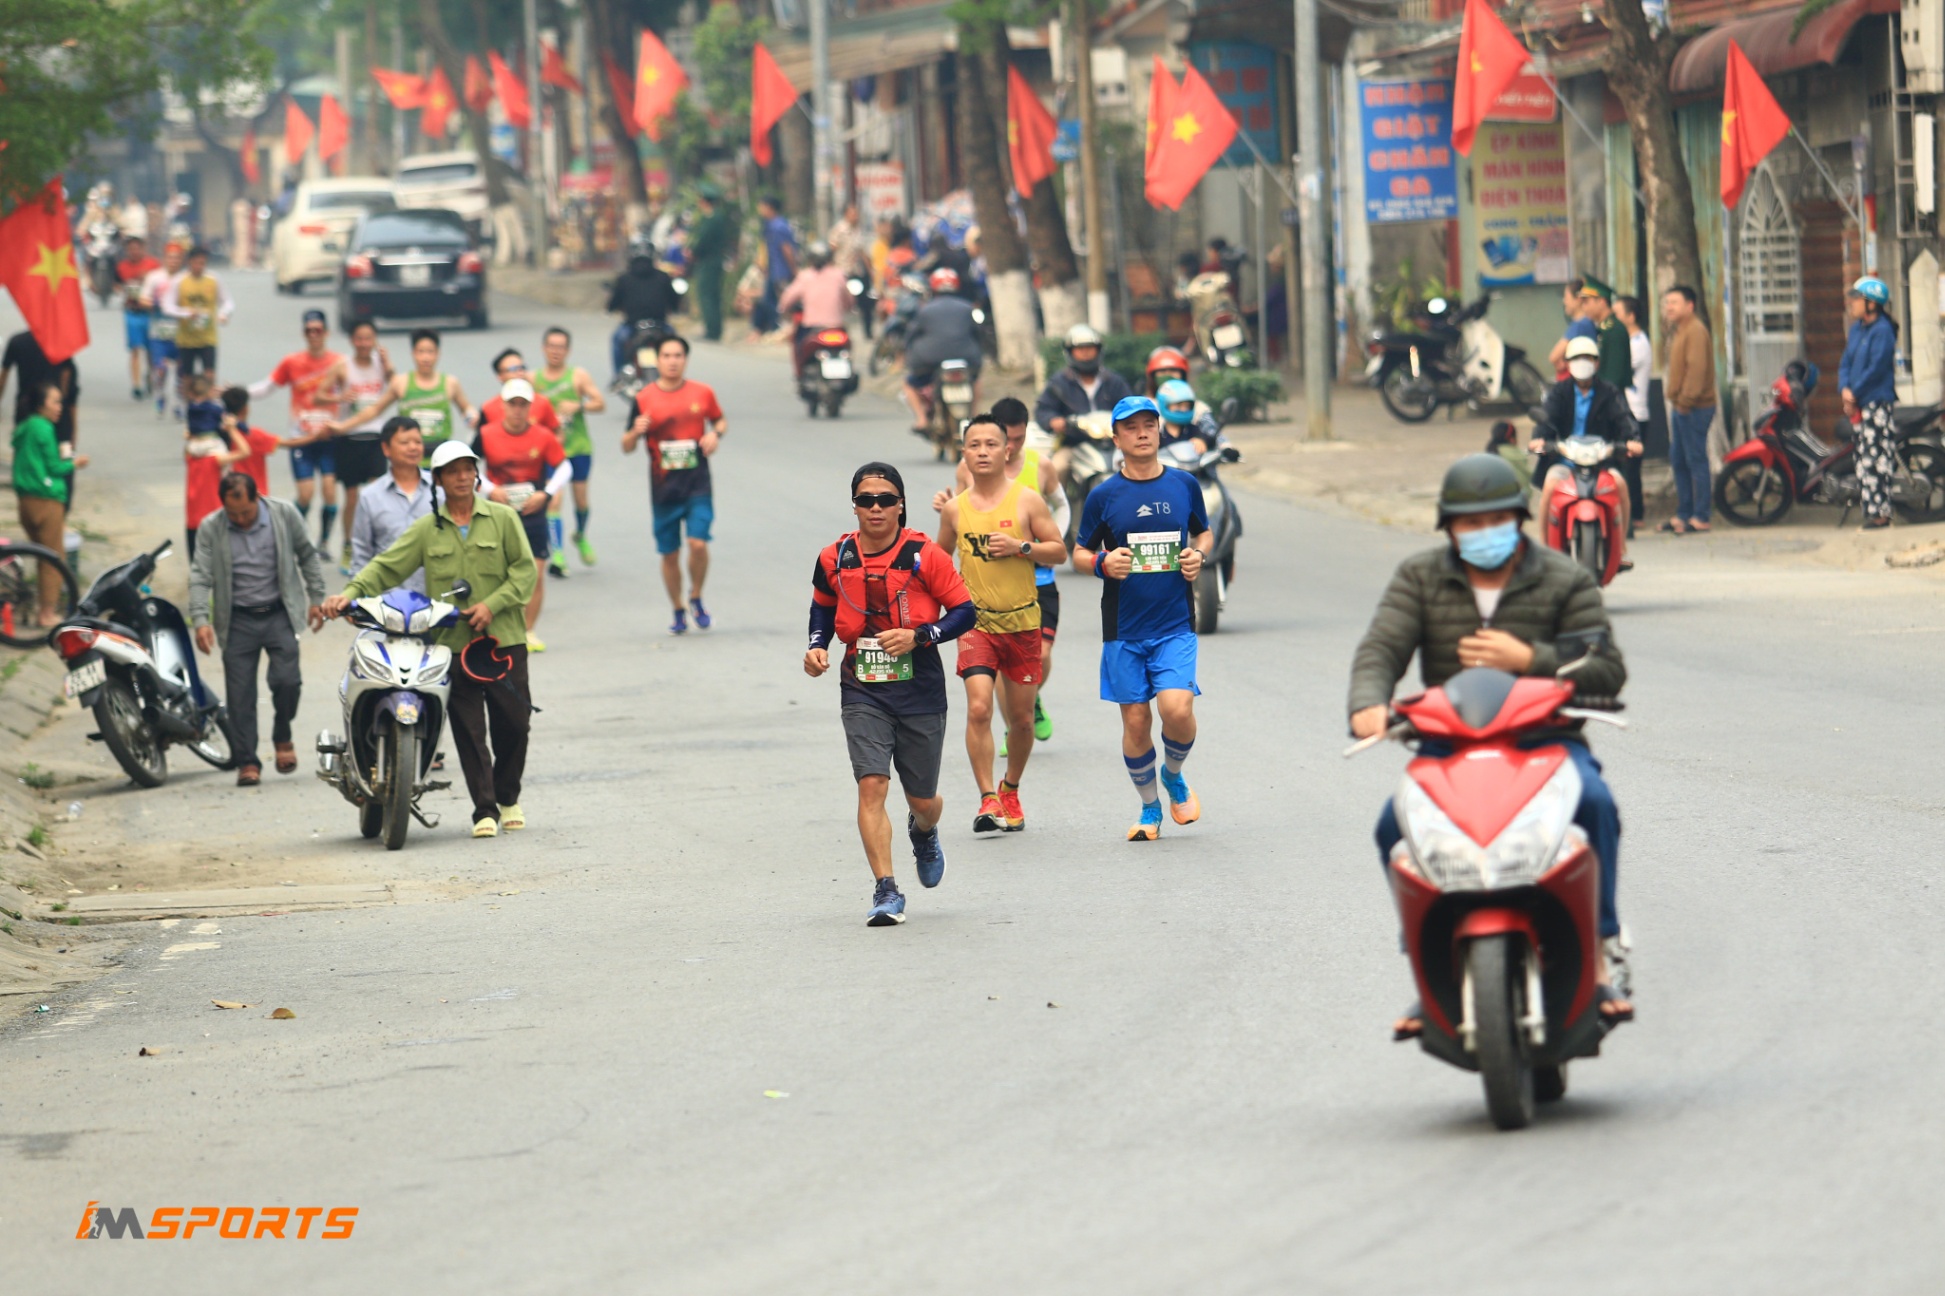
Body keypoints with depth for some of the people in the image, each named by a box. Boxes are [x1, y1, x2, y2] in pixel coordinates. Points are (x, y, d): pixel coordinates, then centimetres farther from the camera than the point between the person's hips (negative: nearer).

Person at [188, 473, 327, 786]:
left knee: (287, 680, -13)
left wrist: (316, 598, 9)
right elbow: (200, 577, -7)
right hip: (237, 620, 0)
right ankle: (247, 762, 4)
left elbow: (307, 556, 10)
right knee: (240, 695, -3)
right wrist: (200, 620, -18)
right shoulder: (210, 529, -3)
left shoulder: (284, 514, -2)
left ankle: (282, 737, 14)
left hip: (279, 614, 0)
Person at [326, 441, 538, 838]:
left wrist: (492, 604, -10)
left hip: (503, 638, 0)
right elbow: (386, 567, 3)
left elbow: (525, 570, 3)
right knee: (468, 728, -4)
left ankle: (508, 797, 26)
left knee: (513, 722, 4)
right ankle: (485, 809, -1)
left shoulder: (503, 519, 7)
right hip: (451, 642, 0)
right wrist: (350, 593, -13)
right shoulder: (426, 530, 9)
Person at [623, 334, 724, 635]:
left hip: (698, 485, 0)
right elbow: (626, 447, 2)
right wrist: (636, 432, -20)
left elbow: (720, 420, 20)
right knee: (670, 553, 6)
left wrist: (715, 434, -3)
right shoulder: (644, 399, -1)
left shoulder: (703, 393, 2)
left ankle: (696, 598, 10)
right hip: (664, 489, 1)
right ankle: (678, 612, 24)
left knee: (698, 543, -16)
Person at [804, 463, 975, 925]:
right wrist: (818, 647, 2)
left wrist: (918, 636, -18)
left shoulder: (925, 556, -8)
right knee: (872, 784, -17)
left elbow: (965, 611, -4)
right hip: (862, 692, 1)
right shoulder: (835, 560, 0)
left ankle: (924, 832, 49)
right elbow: (823, 606, 19)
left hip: (920, 693, -1)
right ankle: (885, 891, -14)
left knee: (923, 800, 10)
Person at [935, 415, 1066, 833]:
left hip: (1022, 621, 0)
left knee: (1021, 718, 9)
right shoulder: (955, 508, 4)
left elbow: (1059, 551, 0)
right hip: (976, 622, 0)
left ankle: (1011, 790, 32)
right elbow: (940, 557, 20)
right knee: (979, 708, -18)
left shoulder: (1027, 499, -2)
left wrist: (1021, 547, -15)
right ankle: (987, 800, -16)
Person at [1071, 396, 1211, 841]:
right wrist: (1102, 563, -14)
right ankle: (1150, 809, 21)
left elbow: (1204, 532, 20)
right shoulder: (1104, 496, 0)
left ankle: (1174, 776, 14)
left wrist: (1199, 556, -2)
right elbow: (1079, 553, 8)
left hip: (1175, 625, 0)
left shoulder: (1184, 485, 5)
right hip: (1124, 630, 0)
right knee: (1135, 721, 1)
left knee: (1177, 708, -17)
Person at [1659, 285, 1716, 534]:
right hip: (1680, 405, 11)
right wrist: (1675, 399, 16)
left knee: (1695, 460, -7)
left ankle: (1700, 517, -5)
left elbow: (1697, 368, -21)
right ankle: (1683, 514, 21)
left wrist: (1686, 400, -21)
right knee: (1678, 460, 14)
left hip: (1694, 407, -11)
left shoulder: (1695, 331, -14)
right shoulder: (1677, 331, 18)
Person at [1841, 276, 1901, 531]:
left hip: (1877, 402, -9)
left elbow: (1876, 368, -16)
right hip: (1858, 405, 9)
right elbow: (1846, 363, 15)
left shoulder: (1882, 331, -11)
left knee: (1876, 461, -11)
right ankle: (1872, 511, 12)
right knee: (1863, 460, 8)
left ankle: (1880, 513, -11)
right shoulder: (1857, 329, 15)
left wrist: (1855, 394, -12)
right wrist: (1845, 389, -3)